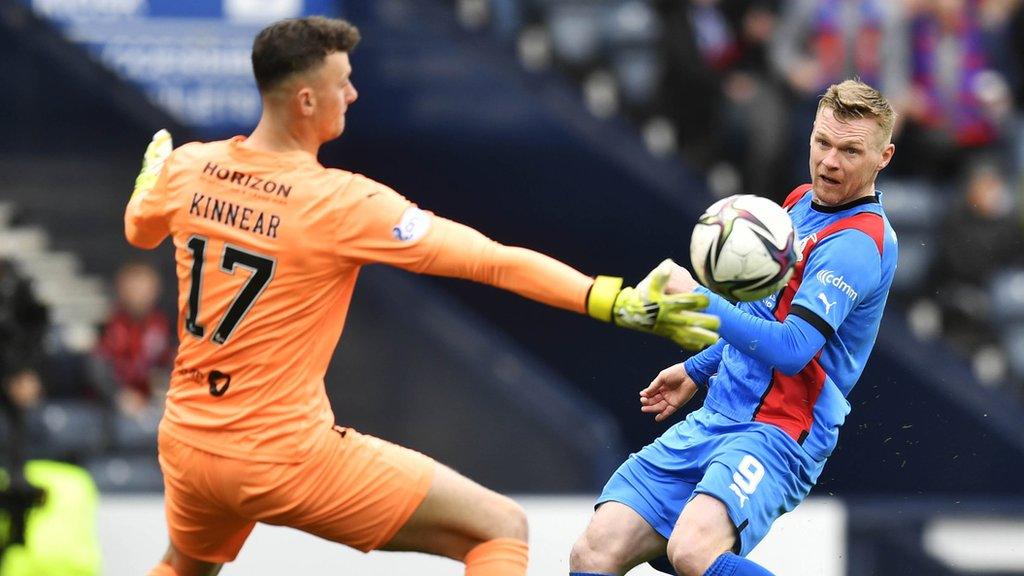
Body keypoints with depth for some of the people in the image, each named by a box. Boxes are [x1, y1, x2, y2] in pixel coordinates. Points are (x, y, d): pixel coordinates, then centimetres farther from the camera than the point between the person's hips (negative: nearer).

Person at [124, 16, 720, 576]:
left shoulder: (187, 167, -1)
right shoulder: (341, 202, -18)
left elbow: (140, 229, 24)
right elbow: (495, 262, -19)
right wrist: (621, 303, -18)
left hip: (187, 443, 7)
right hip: (284, 456, -7)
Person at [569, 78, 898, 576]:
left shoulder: (857, 243, -15)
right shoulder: (801, 203, 14)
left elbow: (789, 349, -24)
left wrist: (697, 299, -18)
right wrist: (696, 371, 35)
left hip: (776, 435, -8)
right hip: (715, 419, 8)